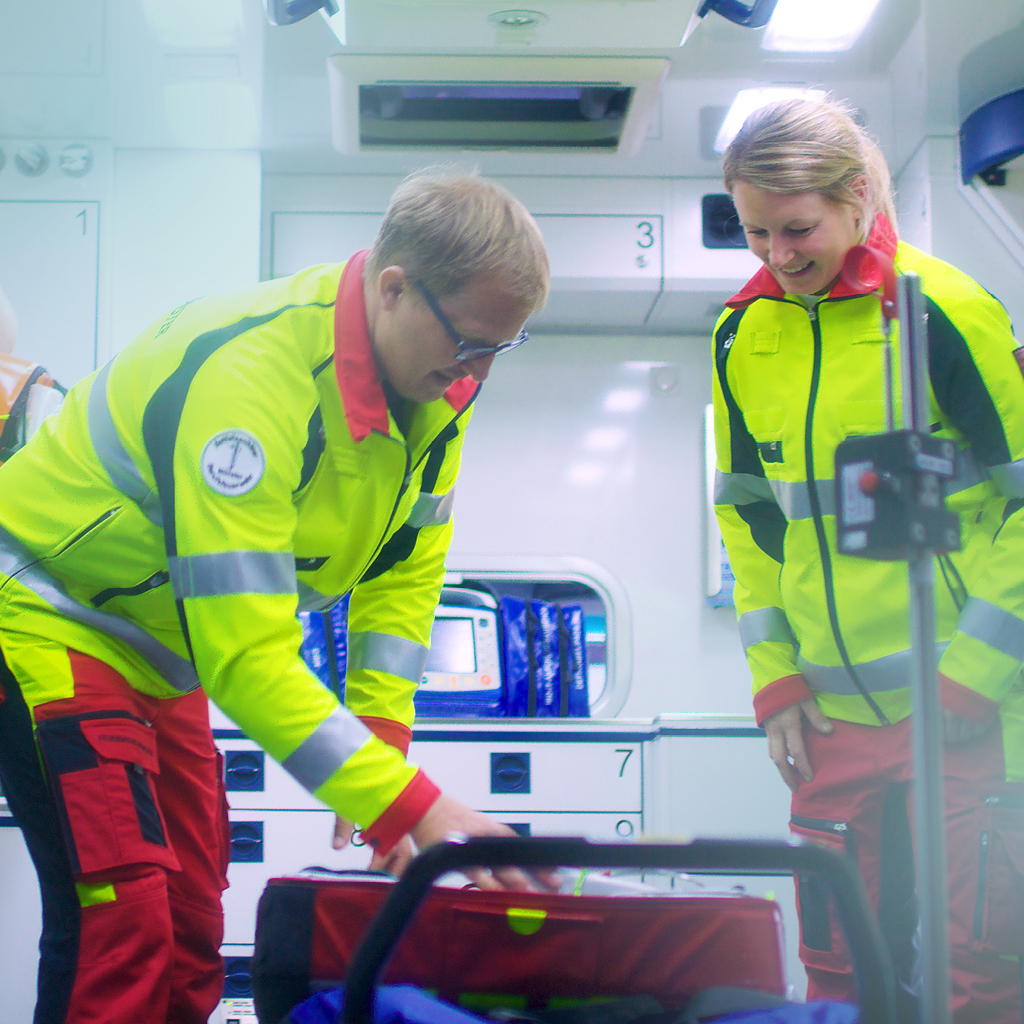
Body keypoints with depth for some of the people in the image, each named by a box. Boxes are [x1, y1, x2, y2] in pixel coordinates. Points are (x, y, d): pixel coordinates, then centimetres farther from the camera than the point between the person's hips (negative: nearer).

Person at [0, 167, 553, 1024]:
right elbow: (244, 651, -37)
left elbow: (403, 569, 1)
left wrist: (380, 750, -8)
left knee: (191, 939, 10)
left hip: (160, 647, 8)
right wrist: (412, 803, -39)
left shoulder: (438, 383, -9)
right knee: (123, 926, -19)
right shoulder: (249, 376, -35)